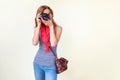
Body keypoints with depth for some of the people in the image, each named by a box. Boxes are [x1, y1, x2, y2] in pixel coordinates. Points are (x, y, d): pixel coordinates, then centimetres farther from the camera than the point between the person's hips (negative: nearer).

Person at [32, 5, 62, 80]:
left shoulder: (57, 28, -8)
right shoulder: (38, 28, 1)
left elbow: (53, 44, -21)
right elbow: (34, 43, -15)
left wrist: (51, 26, -17)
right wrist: (39, 25, -14)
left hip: (50, 65, -3)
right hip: (38, 63, 3)